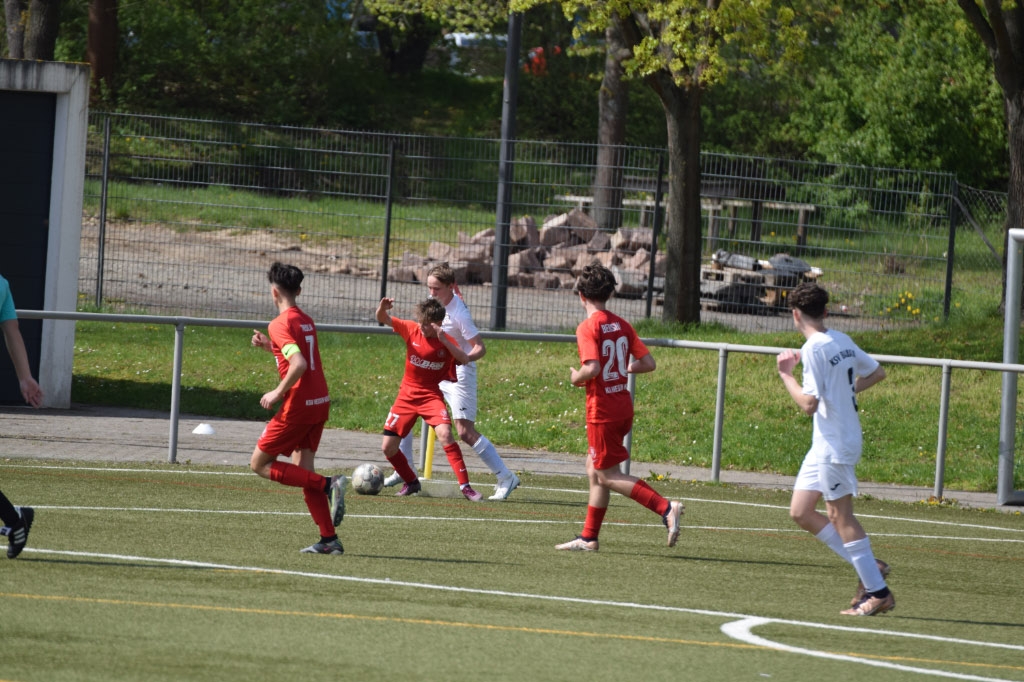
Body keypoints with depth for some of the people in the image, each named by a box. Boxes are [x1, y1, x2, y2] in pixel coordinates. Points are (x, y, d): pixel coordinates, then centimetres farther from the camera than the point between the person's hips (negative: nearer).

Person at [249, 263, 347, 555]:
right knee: (302, 470, 12)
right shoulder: (306, 321, 13)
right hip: (320, 402, 8)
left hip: (298, 406, -8)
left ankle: (328, 485, -11)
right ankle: (329, 539, 4)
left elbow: (299, 364, -26)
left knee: (259, 464, 2)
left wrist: (278, 393, -17)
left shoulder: (280, 324, -13)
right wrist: (269, 345, 21)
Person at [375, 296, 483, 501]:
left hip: (431, 395, -3)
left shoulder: (445, 340, -11)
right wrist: (382, 308, -31)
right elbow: (383, 320, -8)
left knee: (444, 434, -28)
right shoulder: (411, 329, -4)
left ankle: (465, 486, -23)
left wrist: (444, 341, -37)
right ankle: (411, 482, 26)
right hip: (407, 396, 3)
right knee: (388, 447, 1)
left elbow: (464, 359, -27)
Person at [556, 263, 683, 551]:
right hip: (623, 406, 8)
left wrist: (576, 377, -6)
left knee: (608, 476, -2)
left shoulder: (588, 327, -14)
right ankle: (588, 537, 19)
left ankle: (665, 508, -17)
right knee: (595, 471, 17)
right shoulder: (622, 325, 7)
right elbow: (648, 363, 4)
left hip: (602, 410, -8)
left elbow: (593, 368, -26)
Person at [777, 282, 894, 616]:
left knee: (841, 516, -3)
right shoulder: (843, 341, 9)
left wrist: (786, 375, -11)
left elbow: (809, 404, -23)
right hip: (825, 443, 9)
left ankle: (878, 592, 0)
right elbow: (877, 372, 21)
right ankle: (868, 566, 14)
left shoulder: (814, 349, -18)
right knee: (800, 512, 11)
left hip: (834, 444, -9)